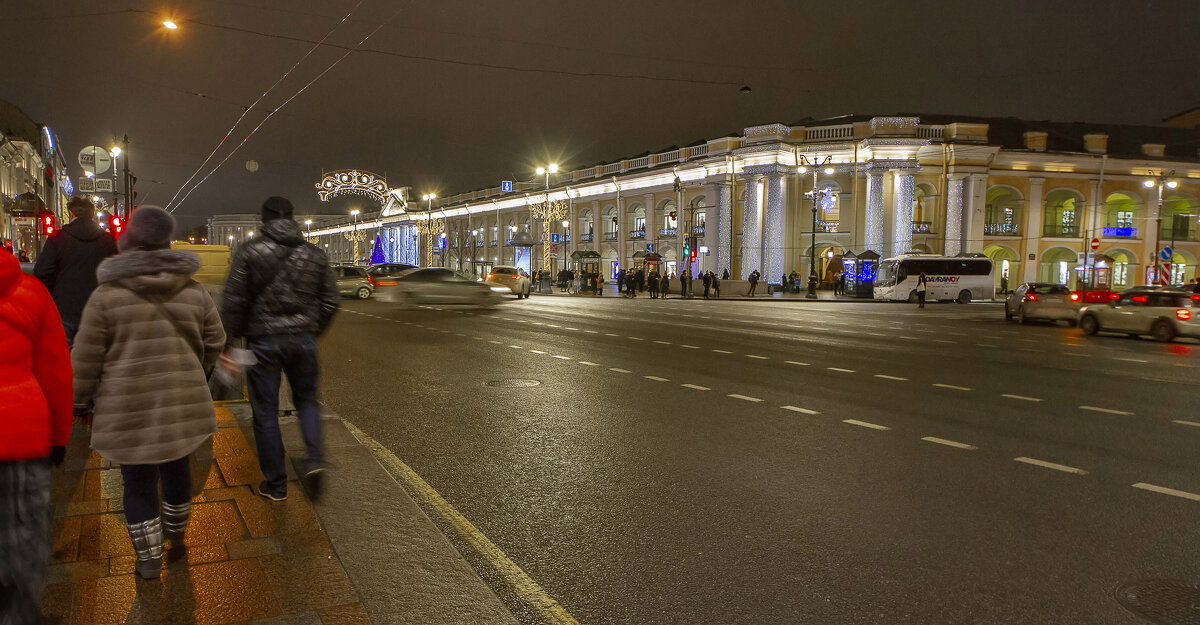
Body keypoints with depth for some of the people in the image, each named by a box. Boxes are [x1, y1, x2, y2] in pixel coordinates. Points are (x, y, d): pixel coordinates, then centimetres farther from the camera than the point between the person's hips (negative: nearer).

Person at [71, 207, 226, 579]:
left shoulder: (106, 295, -9)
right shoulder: (193, 291, 0)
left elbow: (86, 358, -4)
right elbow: (214, 342, 9)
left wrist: (81, 402, 9)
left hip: (128, 407, -3)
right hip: (182, 402, 3)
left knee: (138, 482, 10)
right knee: (176, 468, 22)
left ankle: (149, 560, 20)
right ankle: (176, 535, 42)